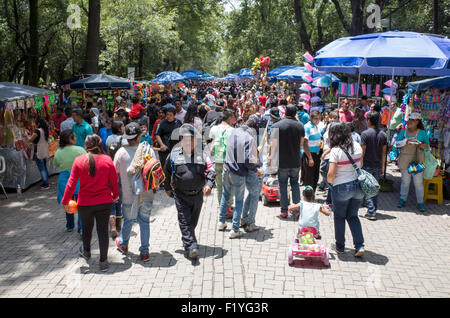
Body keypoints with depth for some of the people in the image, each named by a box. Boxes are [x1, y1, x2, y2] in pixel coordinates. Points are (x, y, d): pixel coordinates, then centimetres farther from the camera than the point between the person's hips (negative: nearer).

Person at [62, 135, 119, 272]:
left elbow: (71, 183, -7)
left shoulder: (79, 161, -9)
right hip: (104, 202, -1)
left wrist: (65, 201, 2)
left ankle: (86, 252, 46)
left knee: (87, 228, 22)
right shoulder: (107, 160, -9)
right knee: (103, 230, 7)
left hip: (85, 203, 1)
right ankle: (103, 262, 9)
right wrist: (115, 195, 16)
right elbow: (114, 181, -1)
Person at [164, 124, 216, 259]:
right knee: (185, 220, -9)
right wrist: (167, 188, 13)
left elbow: (211, 171, -4)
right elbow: (166, 172, 11)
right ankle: (191, 246, -11)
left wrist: (209, 185, -20)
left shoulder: (202, 154, 0)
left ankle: (186, 240, 36)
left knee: (193, 221, 15)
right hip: (181, 194, -2)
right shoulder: (174, 154, -2)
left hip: (198, 194, 2)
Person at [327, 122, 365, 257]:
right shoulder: (357, 146, 0)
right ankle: (359, 246, 9)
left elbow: (331, 174, -18)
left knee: (339, 217, 14)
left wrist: (329, 181, 2)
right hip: (358, 186, 5)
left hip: (341, 187, -5)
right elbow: (360, 165, 12)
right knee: (353, 216, 18)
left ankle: (340, 247, 25)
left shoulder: (336, 151, -17)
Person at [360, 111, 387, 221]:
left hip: (367, 166, -5)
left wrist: (360, 165, -7)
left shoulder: (365, 133, -12)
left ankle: (371, 212, -6)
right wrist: (382, 167, 15)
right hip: (378, 166, 5)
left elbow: (362, 152, -13)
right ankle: (373, 210, 22)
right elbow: (384, 153, 7)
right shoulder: (383, 134, 4)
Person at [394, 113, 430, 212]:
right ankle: (403, 199, 22)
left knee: (418, 182, 0)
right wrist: (405, 142, -20)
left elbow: (428, 146, 4)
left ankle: (420, 202, 9)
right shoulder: (403, 132, 6)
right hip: (404, 161, 2)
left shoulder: (422, 133, 1)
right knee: (405, 181, 10)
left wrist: (421, 144, -18)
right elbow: (396, 144, -2)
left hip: (417, 161, -2)